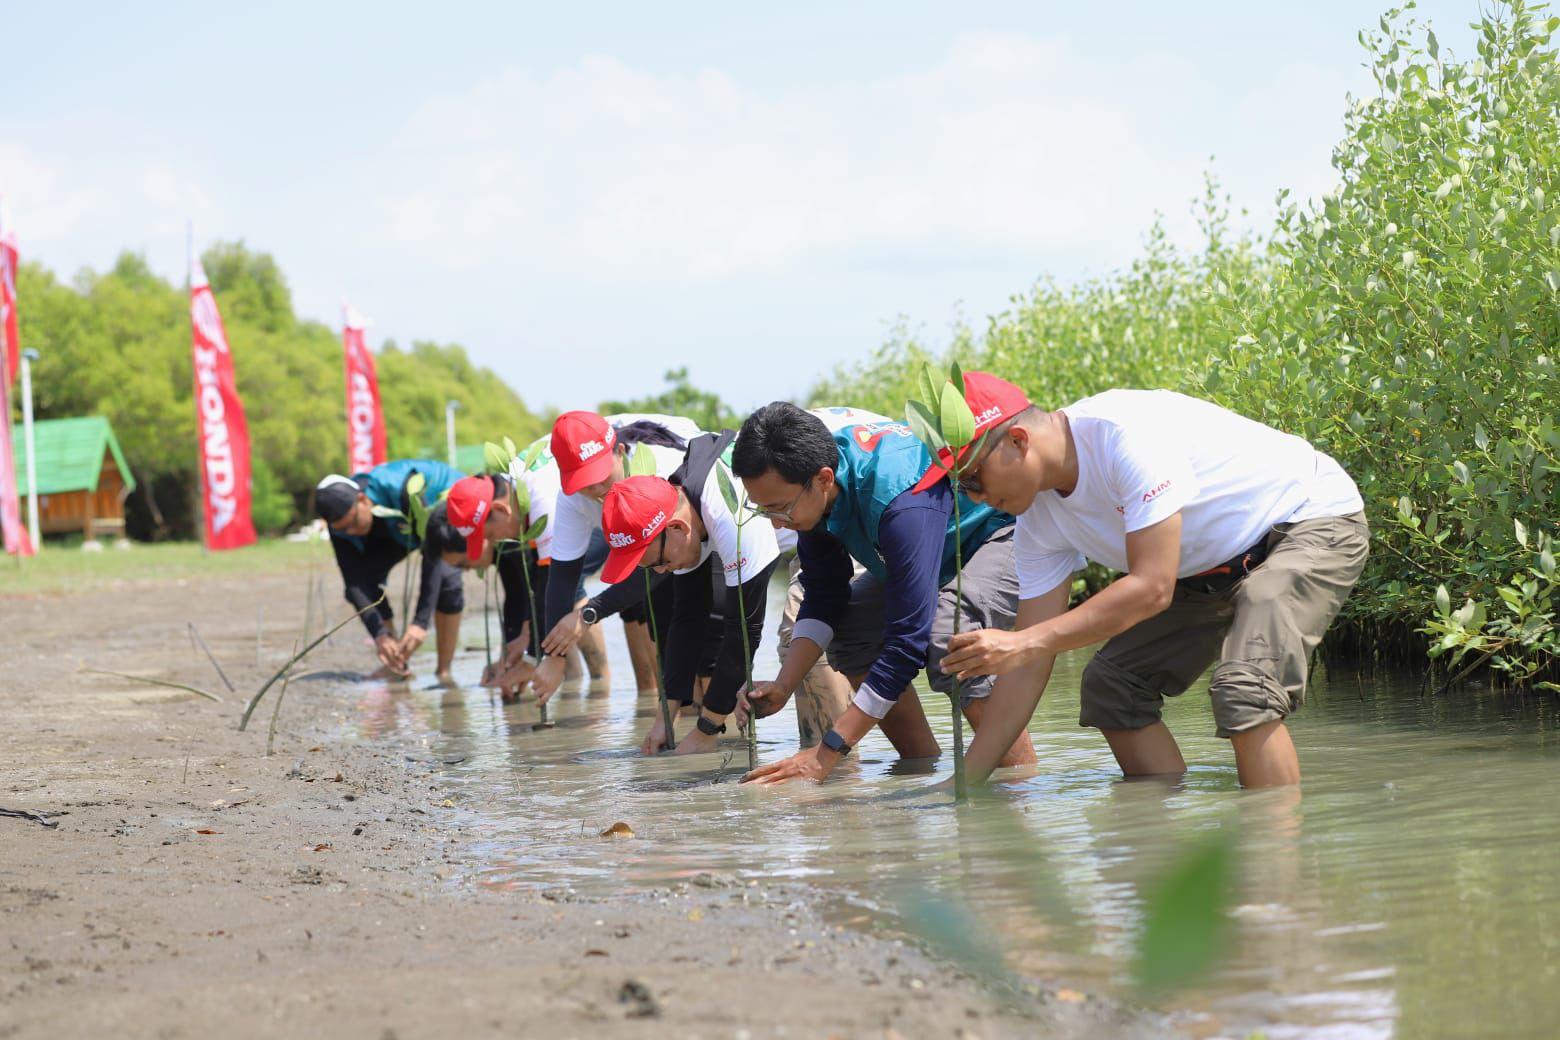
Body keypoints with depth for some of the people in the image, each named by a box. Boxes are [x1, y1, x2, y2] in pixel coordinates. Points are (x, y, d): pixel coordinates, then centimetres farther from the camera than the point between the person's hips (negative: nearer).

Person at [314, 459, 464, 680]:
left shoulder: (402, 491, -44)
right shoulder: (341, 523, -27)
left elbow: (432, 555, -44)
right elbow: (353, 584, -27)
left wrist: (421, 622, -49)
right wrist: (379, 634, -40)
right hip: (397, 528, 5)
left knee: (445, 578, -30)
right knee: (366, 576, -17)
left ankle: (443, 671, -19)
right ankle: (394, 665, -5)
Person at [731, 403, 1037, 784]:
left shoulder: (899, 499, -41)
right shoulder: (807, 491, -16)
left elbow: (908, 638, -41)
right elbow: (824, 596, -3)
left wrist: (826, 754, -40)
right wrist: (783, 686, -19)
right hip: (949, 544, 9)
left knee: (948, 638, -33)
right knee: (850, 628, 1)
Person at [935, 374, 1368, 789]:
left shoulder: (1127, 433, -33)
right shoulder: (1040, 518, -7)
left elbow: (1153, 588, -36)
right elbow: (1029, 664, -4)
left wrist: (1025, 642, -39)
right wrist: (966, 782, -7)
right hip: (1219, 566, 9)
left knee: (1243, 690, -29)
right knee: (1110, 685, 3)